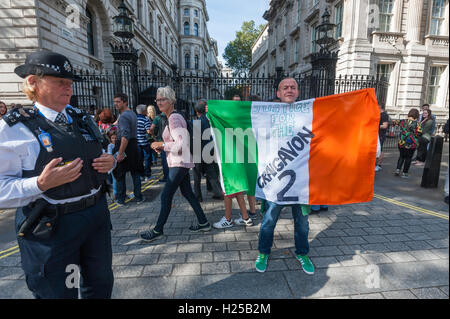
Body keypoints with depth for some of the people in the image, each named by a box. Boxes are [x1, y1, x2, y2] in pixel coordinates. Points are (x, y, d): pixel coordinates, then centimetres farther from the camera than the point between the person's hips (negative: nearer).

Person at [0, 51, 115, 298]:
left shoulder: (82, 119, 7)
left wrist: (109, 162, -4)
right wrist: (41, 184, -29)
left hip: (97, 216, 6)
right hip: (50, 228, -5)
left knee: (101, 284, 23)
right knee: (58, 293, 14)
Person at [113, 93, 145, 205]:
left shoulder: (123, 116, -16)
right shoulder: (133, 114, 13)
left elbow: (125, 136, -26)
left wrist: (120, 153, -27)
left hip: (124, 146, -8)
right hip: (134, 145, 8)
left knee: (120, 175, 6)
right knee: (135, 173, 13)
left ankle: (121, 200, 16)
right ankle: (138, 197, 19)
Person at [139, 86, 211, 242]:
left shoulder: (174, 119, -18)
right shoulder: (173, 117, 14)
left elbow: (182, 145, -26)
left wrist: (162, 144, -16)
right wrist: (162, 146, 10)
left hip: (179, 163, -10)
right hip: (180, 163, 10)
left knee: (166, 196, -1)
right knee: (187, 193, 16)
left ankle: (158, 230, 15)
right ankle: (203, 223, 27)